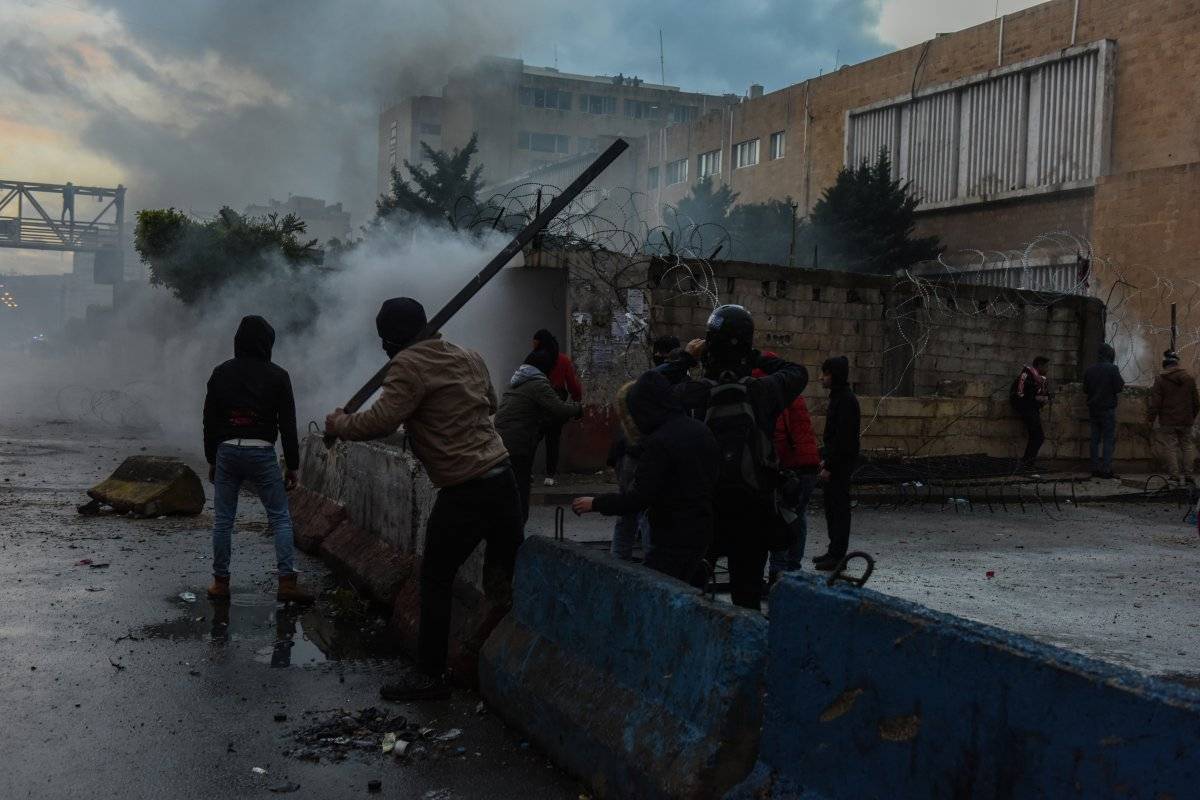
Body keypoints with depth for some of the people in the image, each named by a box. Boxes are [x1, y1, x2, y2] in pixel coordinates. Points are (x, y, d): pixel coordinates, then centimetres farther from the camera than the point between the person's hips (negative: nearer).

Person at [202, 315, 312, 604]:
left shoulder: (221, 373, 5)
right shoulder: (277, 376, -2)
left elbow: (209, 420, 8)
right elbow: (288, 424, -2)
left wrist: (212, 460, 16)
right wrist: (292, 465, 4)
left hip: (226, 451, 2)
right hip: (262, 453, -2)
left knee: (223, 520, 10)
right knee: (280, 518, 4)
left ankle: (220, 583, 14)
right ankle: (287, 582, -4)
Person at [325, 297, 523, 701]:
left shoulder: (409, 365, -10)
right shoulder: (467, 356, 14)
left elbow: (381, 421, -18)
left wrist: (340, 424, -1)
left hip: (464, 492, -7)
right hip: (502, 477, 7)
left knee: (435, 581, 6)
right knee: (511, 573, 15)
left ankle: (430, 674, 13)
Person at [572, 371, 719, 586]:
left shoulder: (659, 443, -19)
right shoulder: (700, 429, 8)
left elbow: (638, 499, -19)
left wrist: (595, 503, -7)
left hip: (673, 539, -9)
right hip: (701, 531, 9)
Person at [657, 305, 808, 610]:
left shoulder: (693, 392, -10)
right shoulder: (762, 392, -7)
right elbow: (798, 373, 13)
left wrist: (685, 358, 8)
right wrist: (757, 358, 15)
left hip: (701, 507, 0)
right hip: (752, 509, 0)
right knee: (747, 591, 8)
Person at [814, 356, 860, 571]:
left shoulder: (846, 400, -16)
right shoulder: (838, 397, 15)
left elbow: (842, 437, -21)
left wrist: (829, 465, -20)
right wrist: (825, 459, 18)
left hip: (841, 463, -10)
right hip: (835, 462, 10)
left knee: (838, 507, -5)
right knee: (832, 506, 14)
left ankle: (837, 555, -1)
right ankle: (834, 551, 22)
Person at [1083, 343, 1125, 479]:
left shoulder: (1090, 370, 5)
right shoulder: (1112, 369, -10)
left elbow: (1085, 390, 9)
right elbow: (1118, 388, -12)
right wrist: (1122, 382, 8)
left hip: (1093, 409, 5)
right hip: (1108, 409, -5)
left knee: (1095, 440, 9)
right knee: (1109, 440, -1)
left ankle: (1095, 469, 8)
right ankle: (1106, 469, -6)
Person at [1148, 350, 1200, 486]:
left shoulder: (1160, 379, -7)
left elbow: (1155, 402, -9)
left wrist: (1151, 419, -2)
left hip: (1168, 421, -3)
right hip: (1186, 420, 3)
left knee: (1169, 447, 0)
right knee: (1187, 446, 11)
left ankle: (1175, 475, -4)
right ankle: (1188, 474, 10)